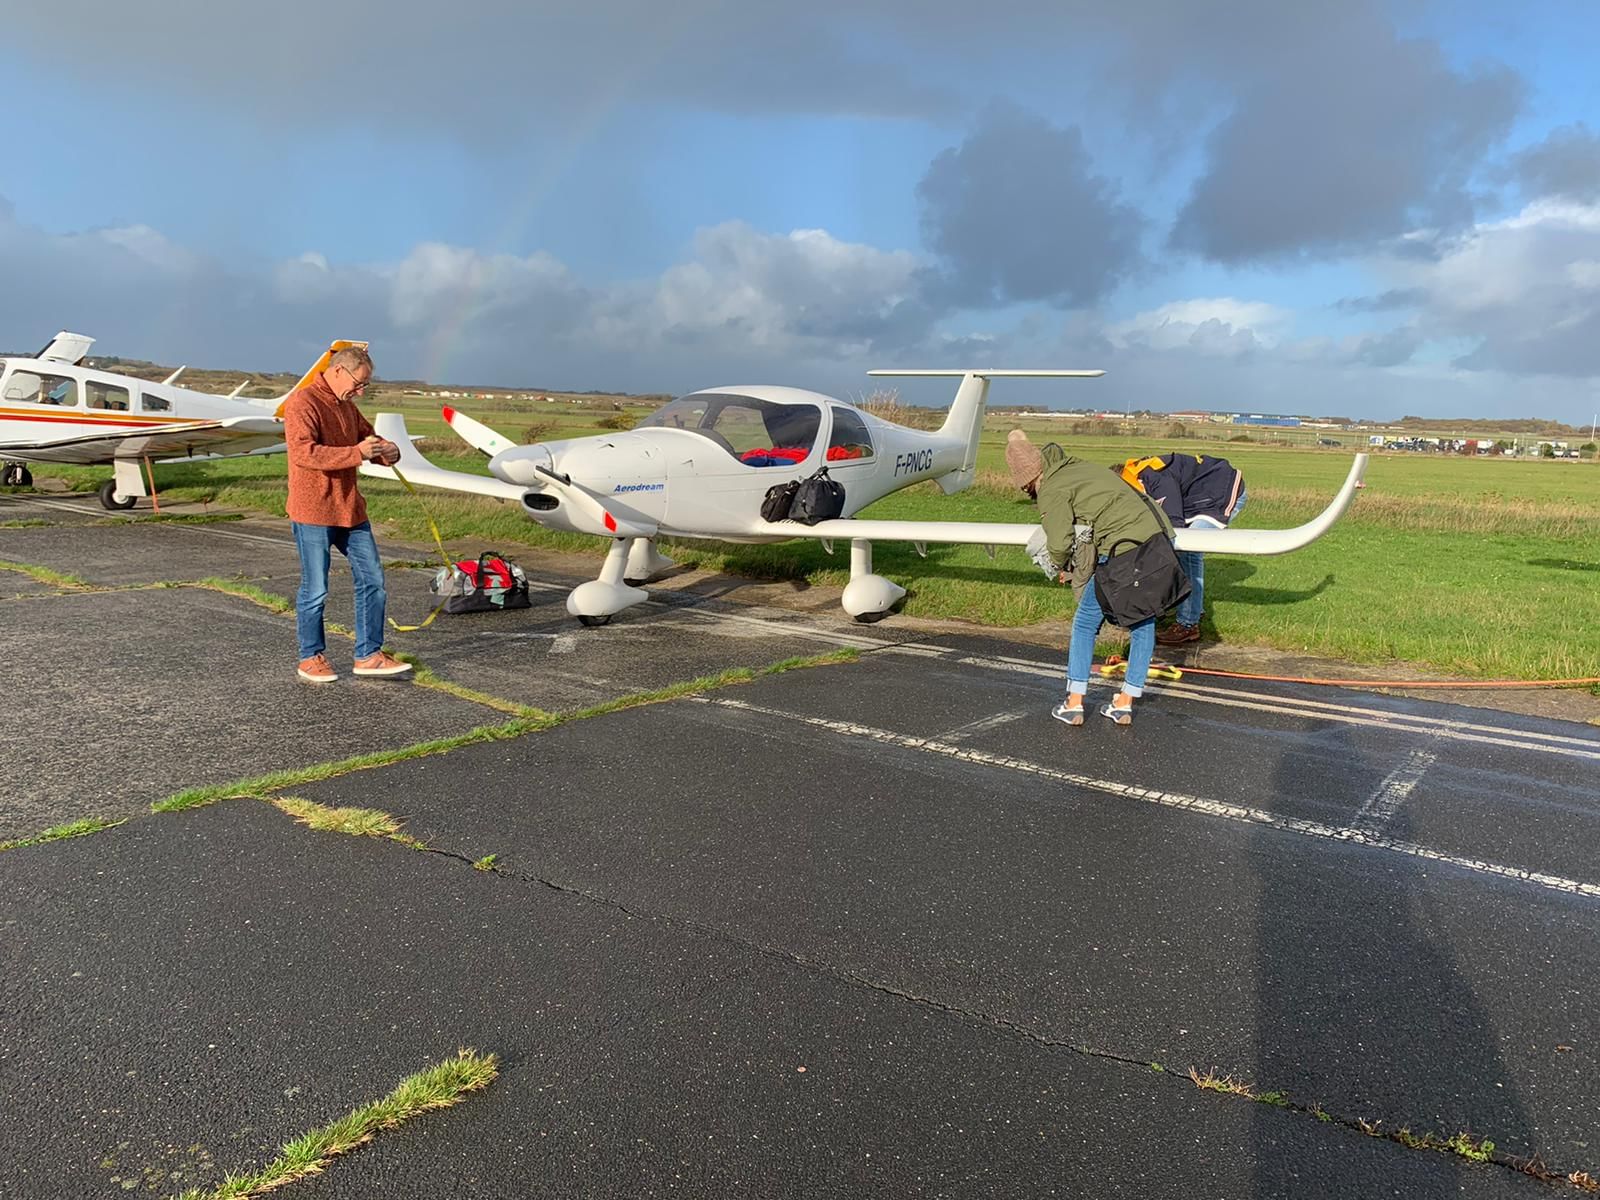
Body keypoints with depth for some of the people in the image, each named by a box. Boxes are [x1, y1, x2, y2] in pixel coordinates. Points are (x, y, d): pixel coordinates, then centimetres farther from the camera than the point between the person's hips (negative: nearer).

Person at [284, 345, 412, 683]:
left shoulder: (346, 406, 14)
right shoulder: (302, 403, -13)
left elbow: (367, 436, 24)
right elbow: (303, 452, -25)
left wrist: (387, 451, 0)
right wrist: (356, 452, -31)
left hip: (350, 510, 9)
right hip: (313, 514, -8)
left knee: (372, 580, 8)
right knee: (315, 590, 2)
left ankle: (369, 656, 16)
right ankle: (311, 658, 18)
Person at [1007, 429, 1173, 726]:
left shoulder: (1052, 492, -2)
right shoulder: (1080, 466, 21)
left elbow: (1060, 542, -9)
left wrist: (1060, 567, 13)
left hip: (1123, 548, -8)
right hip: (1157, 532, 8)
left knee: (1085, 622, 7)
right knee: (1144, 622, 16)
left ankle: (1074, 704, 10)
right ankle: (1125, 703, 22)